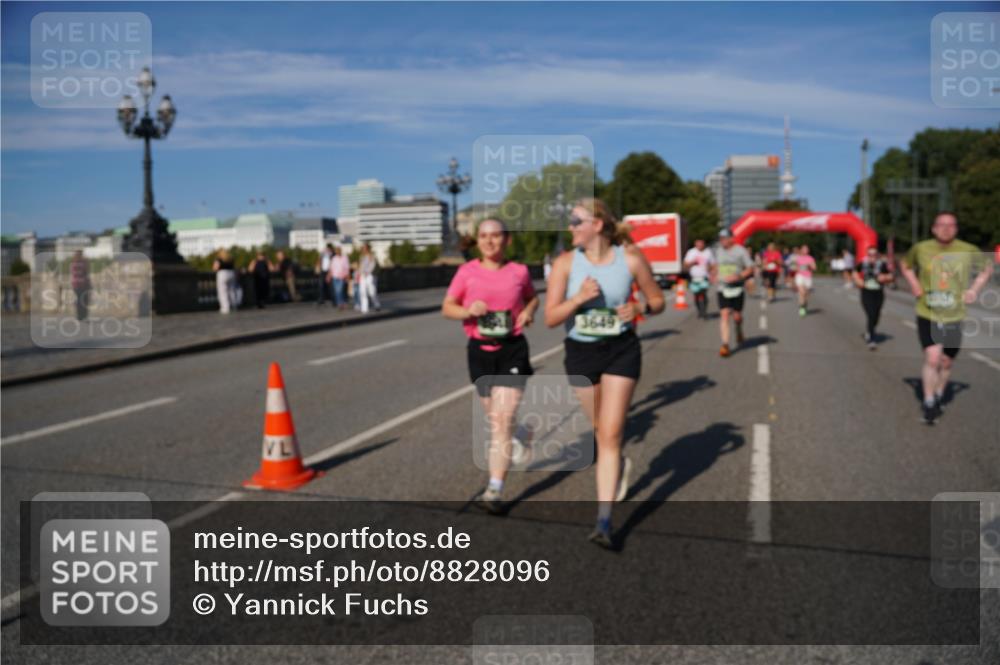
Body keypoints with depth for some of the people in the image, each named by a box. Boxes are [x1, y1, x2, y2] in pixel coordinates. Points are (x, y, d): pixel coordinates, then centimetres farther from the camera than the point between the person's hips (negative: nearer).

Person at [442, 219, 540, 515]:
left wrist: (529, 312, -4)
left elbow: (532, 297, 19)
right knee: (495, 419, 17)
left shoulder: (519, 271, 0)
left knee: (502, 420, -11)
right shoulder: (467, 271, -1)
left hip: (513, 350, -2)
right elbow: (447, 307, 2)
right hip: (480, 351, 2)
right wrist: (468, 311, -18)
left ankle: (495, 491, -11)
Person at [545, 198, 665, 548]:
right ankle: (618, 465, 52)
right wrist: (579, 297, -26)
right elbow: (550, 318, -10)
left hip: (621, 351, -2)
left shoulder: (631, 259, -7)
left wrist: (639, 307, -16)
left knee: (610, 434, -8)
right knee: (600, 429, 17)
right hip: (580, 352, 2)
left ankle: (603, 521, -5)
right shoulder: (565, 263, -7)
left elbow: (657, 300, 5)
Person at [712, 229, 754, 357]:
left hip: (737, 288, -2)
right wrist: (714, 276, 9)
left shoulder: (741, 251, -4)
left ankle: (739, 330, 39)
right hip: (722, 288, 3)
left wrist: (738, 277, -20)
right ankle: (725, 345, -12)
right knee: (724, 315, -10)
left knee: (736, 317, 3)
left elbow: (750, 269, -4)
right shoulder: (718, 251, 9)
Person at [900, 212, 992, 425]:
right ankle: (928, 403, 1)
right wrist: (914, 284, 1)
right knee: (932, 358, -15)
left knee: (946, 363, 12)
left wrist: (975, 289, 1)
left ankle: (938, 398, 36)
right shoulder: (920, 249, -5)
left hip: (954, 318, 2)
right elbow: (906, 265, 16)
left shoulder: (969, 251, -5)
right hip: (927, 315, -1)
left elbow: (988, 267, 14)